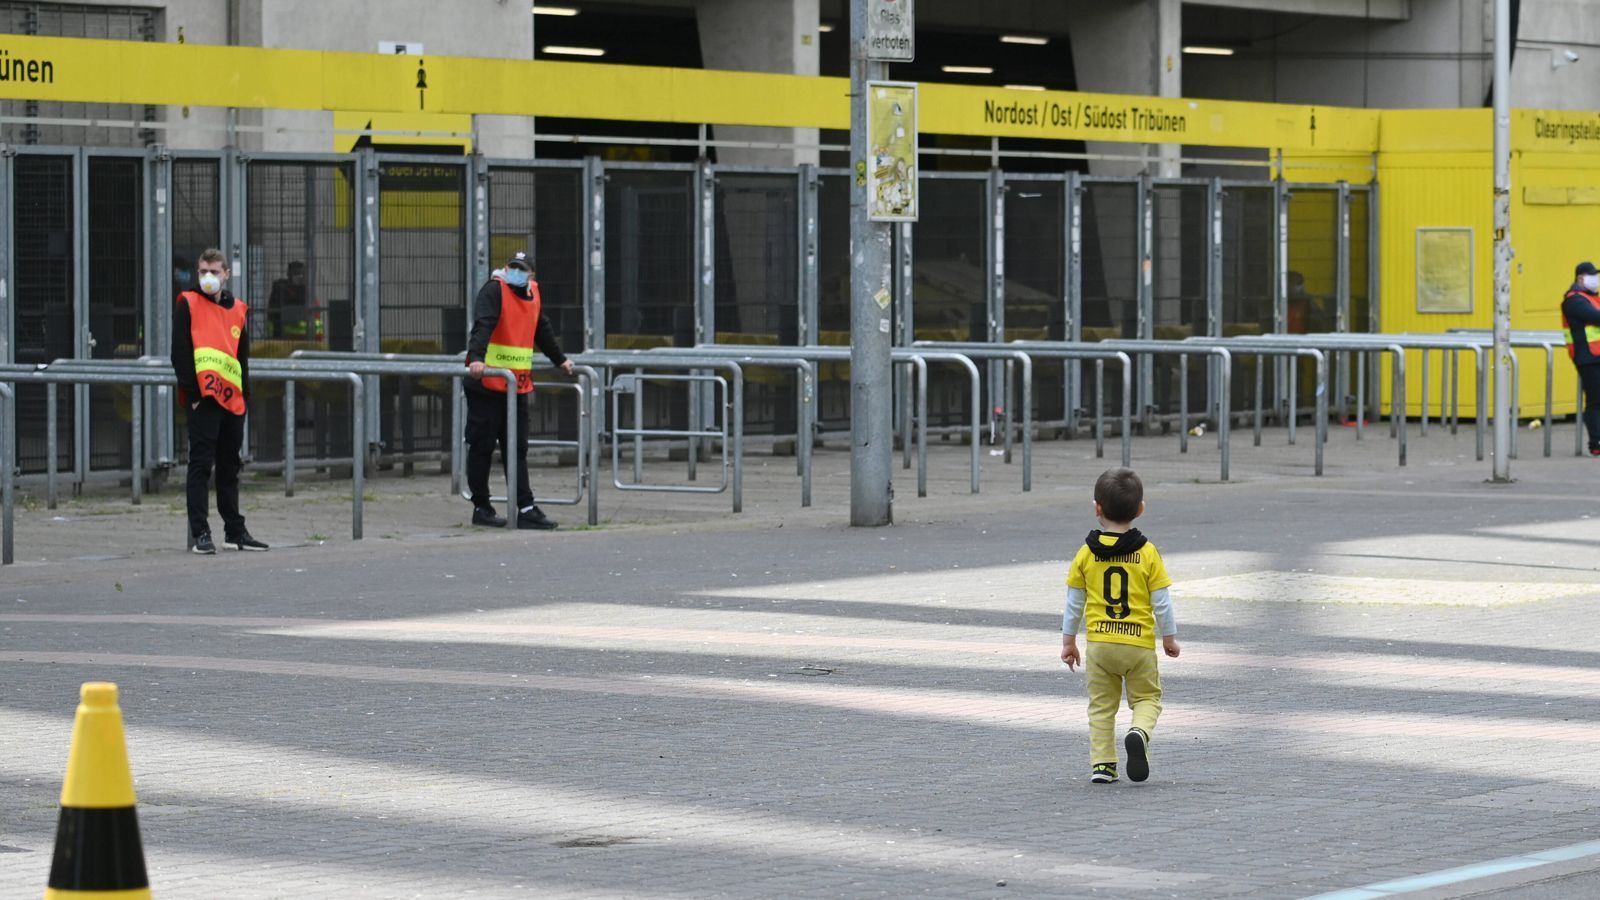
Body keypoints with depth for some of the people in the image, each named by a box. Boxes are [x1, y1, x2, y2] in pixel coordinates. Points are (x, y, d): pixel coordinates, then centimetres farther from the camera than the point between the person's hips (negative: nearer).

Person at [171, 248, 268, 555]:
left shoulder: (238, 310, 15)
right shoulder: (188, 305, 0)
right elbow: (180, 354, -6)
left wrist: (245, 397, 11)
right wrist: (192, 394, -13)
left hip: (232, 400, 6)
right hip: (203, 400, -6)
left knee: (230, 468, 13)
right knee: (201, 466, -7)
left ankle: (235, 530, 21)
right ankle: (200, 533, -8)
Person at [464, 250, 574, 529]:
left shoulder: (533, 295, 14)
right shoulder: (494, 290, -9)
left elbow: (543, 331, 30)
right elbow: (482, 326, -24)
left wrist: (560, 360, 40)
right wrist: (476, 358, -38)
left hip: (518, 386, 6)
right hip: (486, 384, -6)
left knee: (517, 450, 3)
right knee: (482, 448, 1)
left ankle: (526, 509, -1)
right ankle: (481, 508, 9)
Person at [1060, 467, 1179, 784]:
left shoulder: (1086, 554, -2)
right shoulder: (1147, 553, -6)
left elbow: (1074, 603, 4)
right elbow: (1161, 602, -3)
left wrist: (1068, 640, 15)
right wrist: (1170, 637, 10)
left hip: (1099, 642, 1)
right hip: (1139, 642, -1)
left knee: (1101, 705, 12)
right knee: (1147, 697, 13)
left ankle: (1101, 764, 6)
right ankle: (1139, 732, -17)